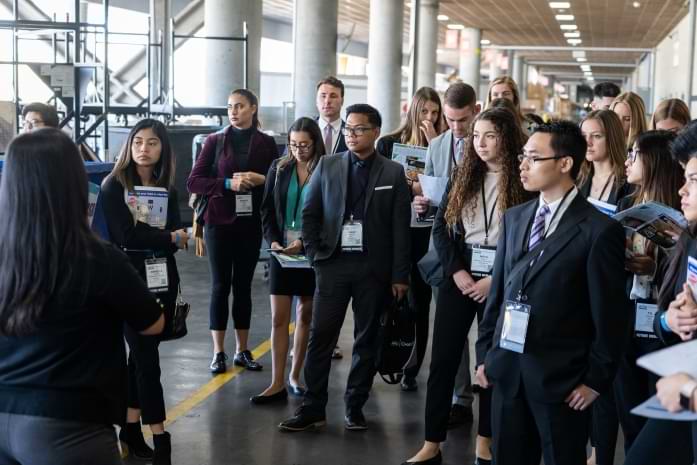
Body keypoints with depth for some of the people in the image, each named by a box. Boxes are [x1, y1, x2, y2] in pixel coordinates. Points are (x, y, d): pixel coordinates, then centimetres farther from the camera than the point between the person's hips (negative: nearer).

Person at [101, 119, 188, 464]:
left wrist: (148, 232, -20)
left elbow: (178, 236, -2)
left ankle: (131, 427, 19)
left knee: (141, 354, 10)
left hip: (162, 279, 5)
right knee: (146, 356, -5)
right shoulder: (114, 185, -5)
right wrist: (169, 237, -5)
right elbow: (127, 235, -15)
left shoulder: (168, 189, 10)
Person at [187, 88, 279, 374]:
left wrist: (261, 179, -13)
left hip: (251, 223, 1)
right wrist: (228, 183, -17)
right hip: (219, 222, -1)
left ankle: (242, 350, 17)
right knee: (221, 285, 1)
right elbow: (193, 182, -5)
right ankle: (218, 353, 6)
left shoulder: (267, 143, 4)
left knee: (243, 285, 8)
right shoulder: (215, 141, 0)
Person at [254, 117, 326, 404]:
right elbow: (267, 210, 7)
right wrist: (274, 241, -8)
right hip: (282, 250, 2)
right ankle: (277, 383, 1)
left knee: (305, 315, 10)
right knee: (279, 317, -2)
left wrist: (305, 242, -16)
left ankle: (295, 375, 22)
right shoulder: (279, 169, 4)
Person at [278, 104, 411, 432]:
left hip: (374, 268, -1)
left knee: (367, 339, 6)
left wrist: (400, 275, -4)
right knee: (320, 335, -1)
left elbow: (401, 227, 0)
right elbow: (309, 212, 9)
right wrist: (315, 255, 0)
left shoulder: (393, 173, 2)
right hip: (333, 263, 1)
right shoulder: (327, 165, 6)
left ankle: (355, 407, 18)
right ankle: (313, 408, 6)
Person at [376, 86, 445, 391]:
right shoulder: (388, 143, 3)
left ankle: (412, 370, 15)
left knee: (419, 302, 5)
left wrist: (434, 144, -10)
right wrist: (411, 187, -11)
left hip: (426, 232, 1)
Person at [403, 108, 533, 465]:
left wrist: (496, 280, -13)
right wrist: (457, 271, -9)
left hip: (501, 282, -3)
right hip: (458, 276, 3)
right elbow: (440, 227, 4)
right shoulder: (463, 176, 6)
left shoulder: (524, 181, -4)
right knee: (443, 359, 3)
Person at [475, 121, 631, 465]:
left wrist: (596, 379, -9)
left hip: (561, 378, -5)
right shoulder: (513, 218, 9)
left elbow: (610, 315, -9)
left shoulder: (599, 230, -11)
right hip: (506, 371, 5)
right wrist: (484, 353, 10)